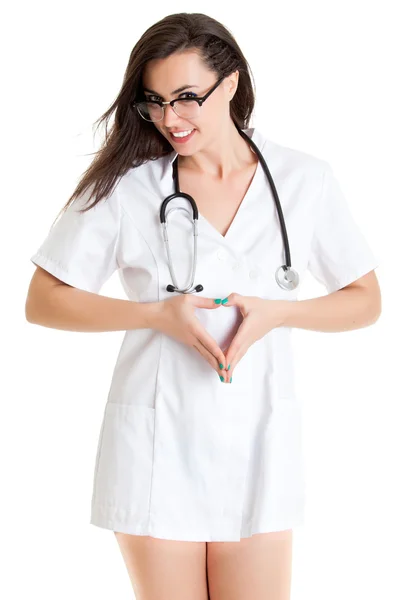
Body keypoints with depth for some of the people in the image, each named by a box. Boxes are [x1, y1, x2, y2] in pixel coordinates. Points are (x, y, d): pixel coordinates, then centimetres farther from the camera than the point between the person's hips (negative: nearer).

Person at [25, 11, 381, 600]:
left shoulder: (305, 181, 0)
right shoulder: (125, 184, -3)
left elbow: (365, 301, 8)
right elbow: (42, 302, -1)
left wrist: (276, 312, -11)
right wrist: (159, 314, -13)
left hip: (258, 440, 1)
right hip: (158, 438, -1)